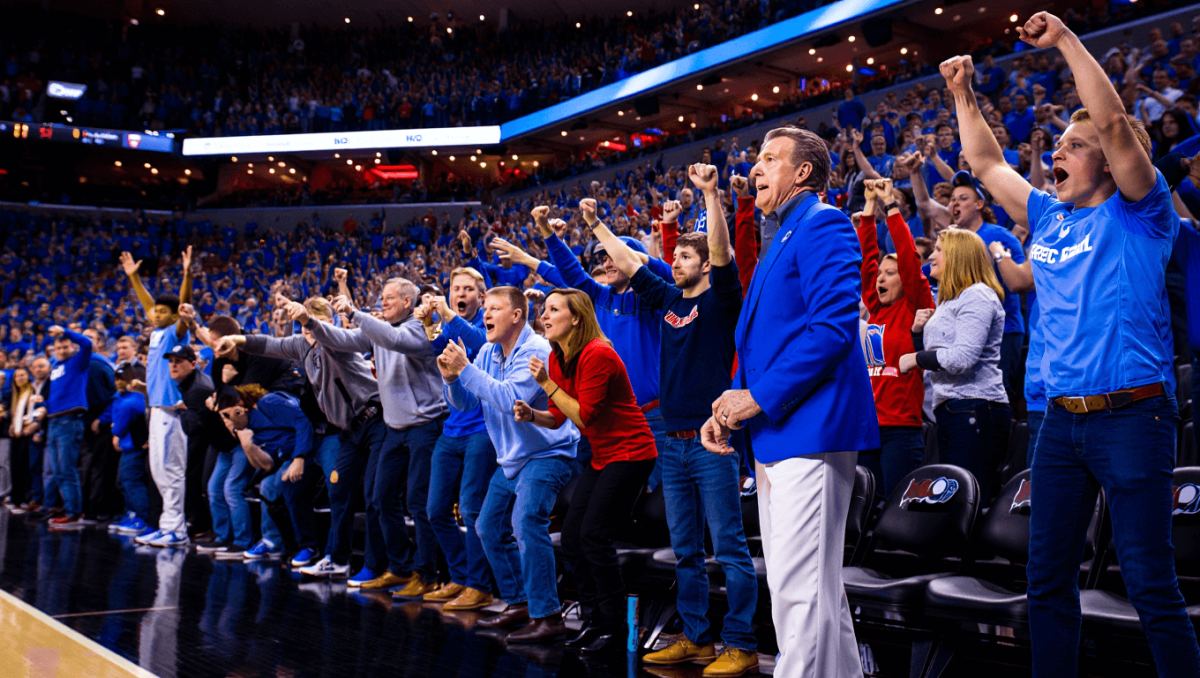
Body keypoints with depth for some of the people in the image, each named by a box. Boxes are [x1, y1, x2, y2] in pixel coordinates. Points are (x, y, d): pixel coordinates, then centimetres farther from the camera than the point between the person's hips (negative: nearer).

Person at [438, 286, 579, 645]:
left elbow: (511, 399, -31)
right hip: (512, 458, 10)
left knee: (526, 521, -27)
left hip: (547, 453, -10)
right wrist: (451, 378, -12)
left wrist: (467, 368, -27)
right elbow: (463, 402, 9)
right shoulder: (489, 352, 7)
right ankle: (519, 603, 28)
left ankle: (548, 616, -24)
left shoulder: (535, 350, -19)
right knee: (490, 528, 15)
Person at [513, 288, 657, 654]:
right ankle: (594, 620, 17)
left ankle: (614, 628, -2)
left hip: (629, 452, -9)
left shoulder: (597, 355, -22)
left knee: (594, 534, -13)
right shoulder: (557, 358, 6)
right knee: (571, 536, 5)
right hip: (601, 456, 9)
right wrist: (531, 414, -10)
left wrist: (547, 384, -23)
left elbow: (584, 417, -21)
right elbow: (558, 417, 9)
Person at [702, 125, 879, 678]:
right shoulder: (781, 239, 23)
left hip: (809, 426, -10)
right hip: (775, 435, 11)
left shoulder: (823, 225, -7)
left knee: (800, 588, -11)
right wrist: (730, 408, 11)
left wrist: (760, 397, -17)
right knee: (801, 585, 15)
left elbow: (833, 326, -19)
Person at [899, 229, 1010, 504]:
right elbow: (937, 361, 27)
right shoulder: (950, 301, 24)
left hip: (975, 410, -10)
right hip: (950, 410, 10)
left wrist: (916, 358, -7)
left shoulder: (977, 296, -7)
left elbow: (962, 357, -20)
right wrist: (919, 332, 11)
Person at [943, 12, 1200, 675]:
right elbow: (987, 163, 22)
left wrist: (1067, 40, -17)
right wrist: (963, 95, 17)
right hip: (1061, 418, 7)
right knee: (1048, 576, 10)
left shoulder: (1138, 215, -4)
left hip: (1131, 416, -6)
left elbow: (1113, 122, -17)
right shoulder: (1049, 218, 13)